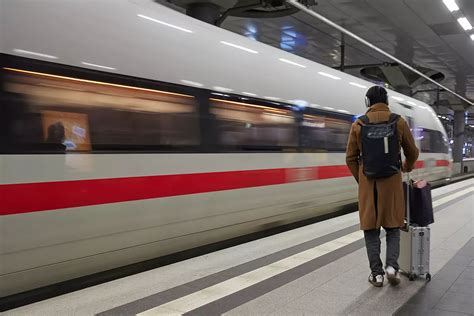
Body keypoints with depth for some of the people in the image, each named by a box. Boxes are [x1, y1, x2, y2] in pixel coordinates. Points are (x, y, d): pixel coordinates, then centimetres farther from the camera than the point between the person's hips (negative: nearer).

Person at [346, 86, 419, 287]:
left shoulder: (358, 125, -1)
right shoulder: (399, 122, -1)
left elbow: (351, 159, 2)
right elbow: (412, 153, 9)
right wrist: (407, 167, 31)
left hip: (368, 183, 0)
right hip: (392, 182, 0)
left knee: (371, 228, 8)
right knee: (392, 226, 14)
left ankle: (376, 273, 9)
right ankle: (391, 265, -2)